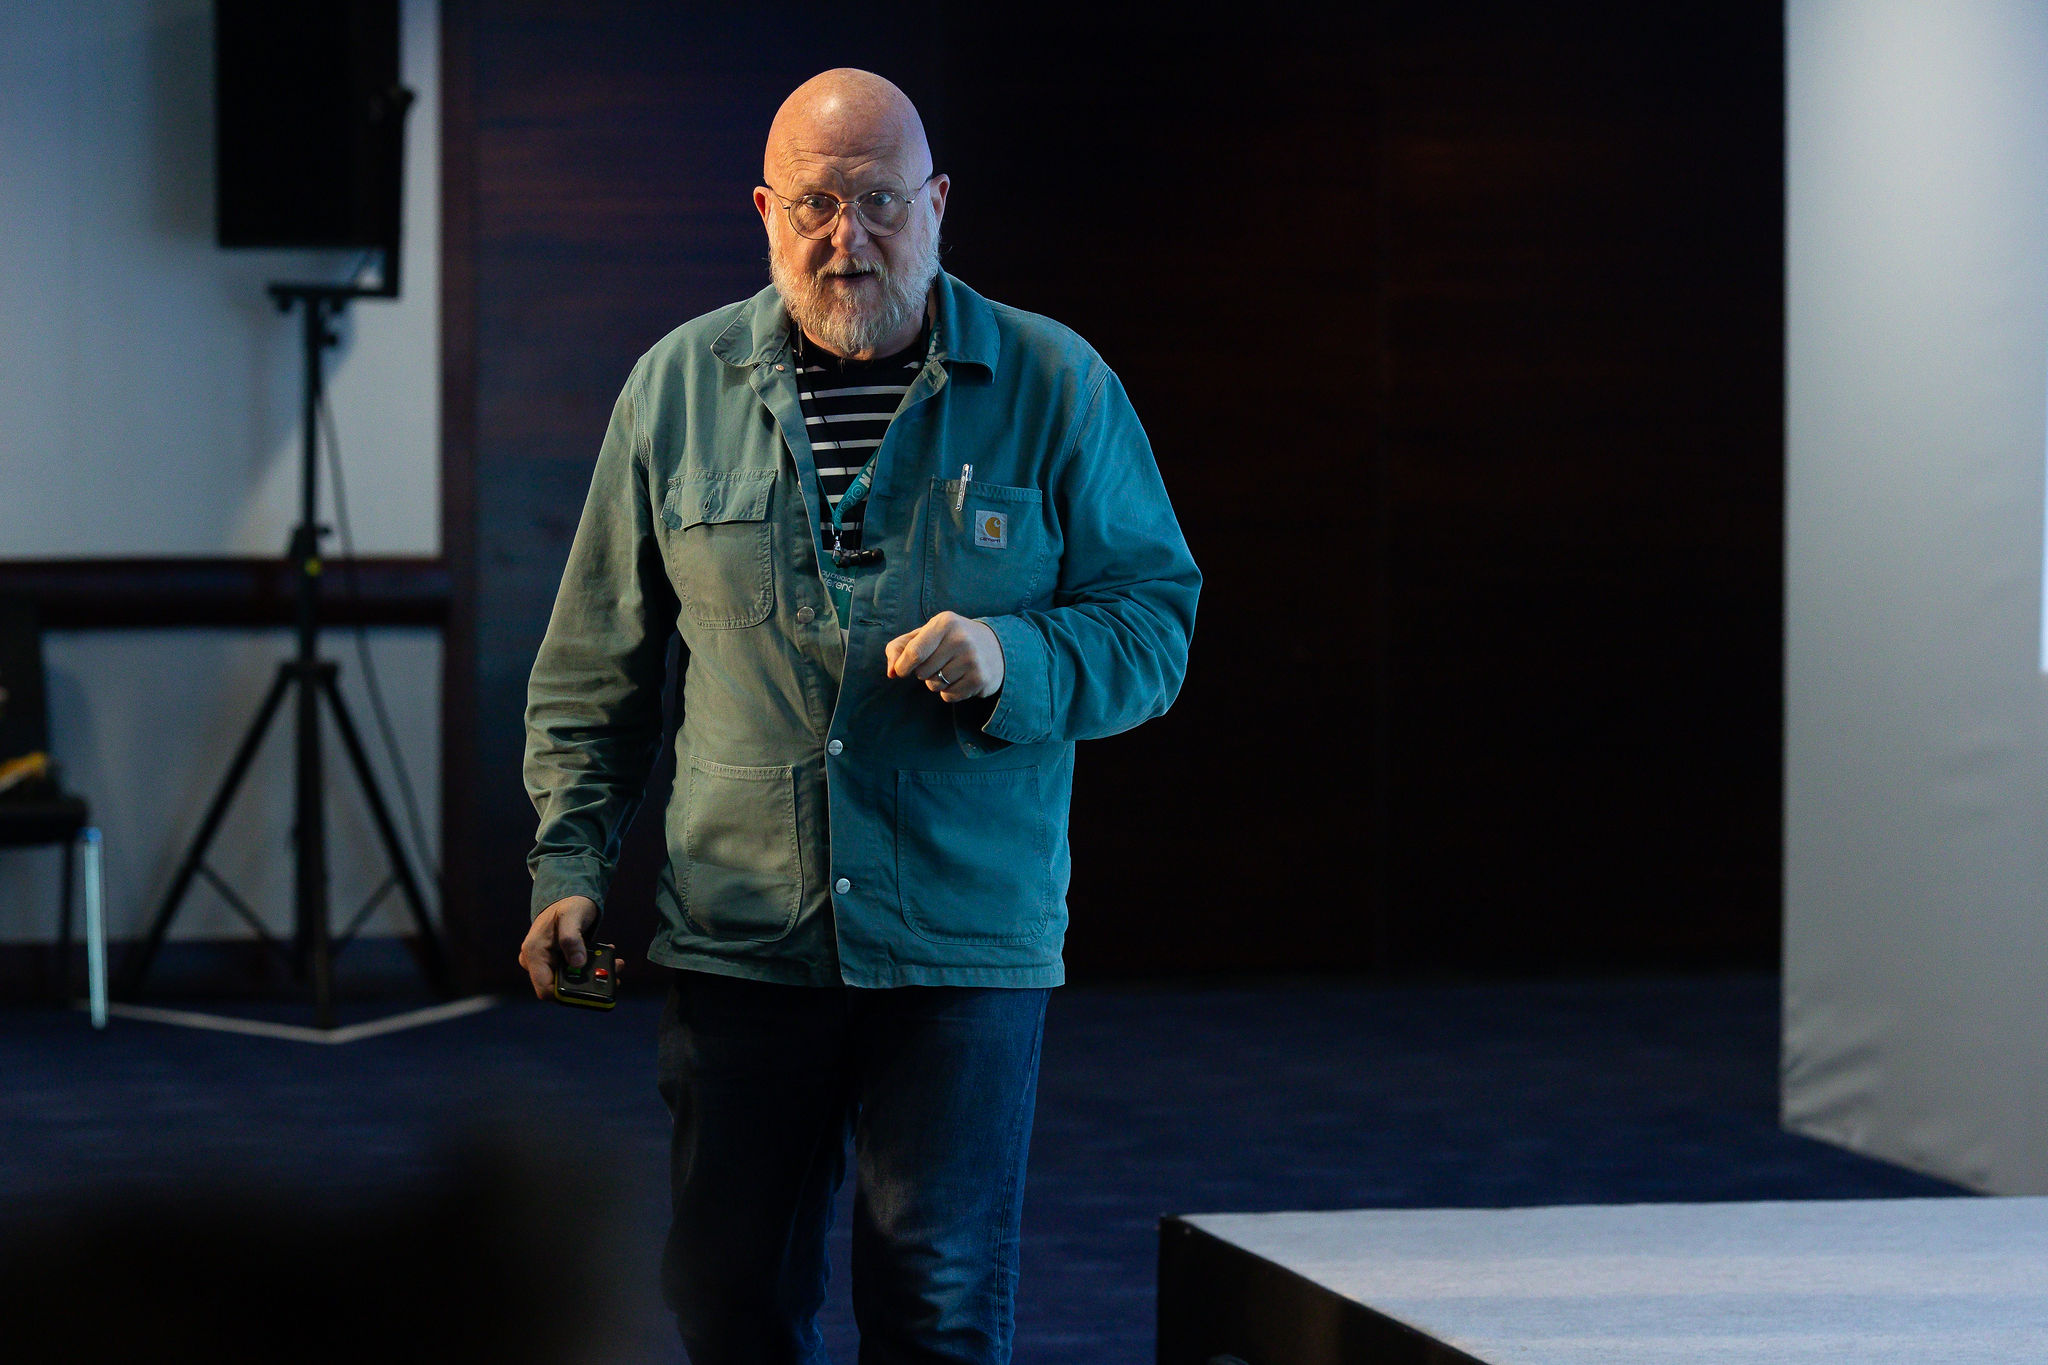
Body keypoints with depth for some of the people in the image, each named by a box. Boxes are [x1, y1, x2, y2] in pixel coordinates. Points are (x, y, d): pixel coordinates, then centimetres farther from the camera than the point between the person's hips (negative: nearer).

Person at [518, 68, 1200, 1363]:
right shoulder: (677, 388, 6)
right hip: (737, 937, 2)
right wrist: (571, 862, 5)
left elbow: (1155, 622, 2)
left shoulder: (1056, 386, 1)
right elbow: (599, 661, 12)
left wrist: (1012, 662, -17)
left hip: (968, 941, -2)